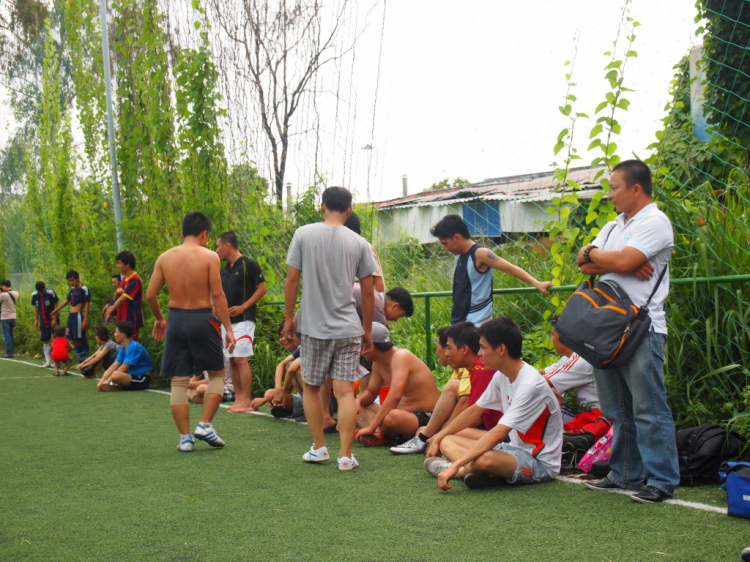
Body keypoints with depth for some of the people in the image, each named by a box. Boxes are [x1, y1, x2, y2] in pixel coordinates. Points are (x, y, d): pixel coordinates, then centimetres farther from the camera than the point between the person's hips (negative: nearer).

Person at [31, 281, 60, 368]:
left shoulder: (51, 293, -14)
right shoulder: (34, 295, 0)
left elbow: (56, 306, -10)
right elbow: (36, 308, 11)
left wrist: (54, 319, -14)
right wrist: (36, 320, 8)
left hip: (52, 319, -5)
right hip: (43, 321, 5)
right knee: (45, 341, 6)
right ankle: (48, 361, 12)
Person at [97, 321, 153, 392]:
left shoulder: (134, 347, -18)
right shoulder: (123, 348, 11)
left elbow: (123, 368, -20)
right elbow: (114, 366, 5)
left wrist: (107, 381, -17)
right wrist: (102, 381, -7)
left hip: (142, 380, -10)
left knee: (116, 375, -34)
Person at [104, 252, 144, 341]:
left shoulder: (135, 280, -16)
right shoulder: (124, 280, 14)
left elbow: (123, 298, -18)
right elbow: (116, 297, 18)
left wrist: (110, 311, -16)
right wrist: (117, 292, -5)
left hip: (131, 320, -9)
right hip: (122, 319, 9)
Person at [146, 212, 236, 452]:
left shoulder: (165, 257, 5)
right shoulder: (209, 257, -6)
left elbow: (150, 295, 4)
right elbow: (217, 295, -10)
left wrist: (159, 319, 21)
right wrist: (228, 328, -6)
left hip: (176, 319, 3)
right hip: (202, 319, -3)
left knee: (179, 382, 8)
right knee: (218, 373, 15)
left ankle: (185, 437, 10)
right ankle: (205, 425, 5)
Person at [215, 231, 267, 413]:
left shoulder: (249, 265, -7)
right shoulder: (224, 270, 15)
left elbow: (262, 289, -9)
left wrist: (243, 307, -15)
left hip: (243, 319, -8)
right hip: (227, 320, 8)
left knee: (240, 359, -11)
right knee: (231, 360, 7)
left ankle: (246, 402, -8)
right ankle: (239, 398, 13)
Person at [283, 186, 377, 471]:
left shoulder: (304, 234, -3)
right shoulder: (359, 243, 1)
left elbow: (292, 279, -2)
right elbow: (368, 292, 4)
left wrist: (288, 318, 9)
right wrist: (367, 330, 14)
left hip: (313, 326, -1)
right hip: (348, 328, 1)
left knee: (310, 387, 15)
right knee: (345, 391, 2)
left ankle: (319, 448, 21)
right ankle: (345, 455, -1)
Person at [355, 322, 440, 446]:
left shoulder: (401, 357, -20)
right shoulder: (378, 364, 8)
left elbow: (395, 396, -32)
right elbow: (371, 392, 21)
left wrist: (371, 427, -33)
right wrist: (358, 401, -4)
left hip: (424, 418, -10)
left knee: (392, 417, -40)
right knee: (360, 407, 8)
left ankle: (381, 435, -8)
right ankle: (379, 433, -18)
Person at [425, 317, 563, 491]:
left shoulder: (529, 385, -24)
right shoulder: (502, 376, 4)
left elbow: (498, 434, -31)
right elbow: (475, 411, 18)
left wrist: (456, 465, -34)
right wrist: (438, 437, 16)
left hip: (540, 463, -10)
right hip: (515, 449, 10)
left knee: (484, 459, -40)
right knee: (447, 442, 3)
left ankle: (456, 467, -9)